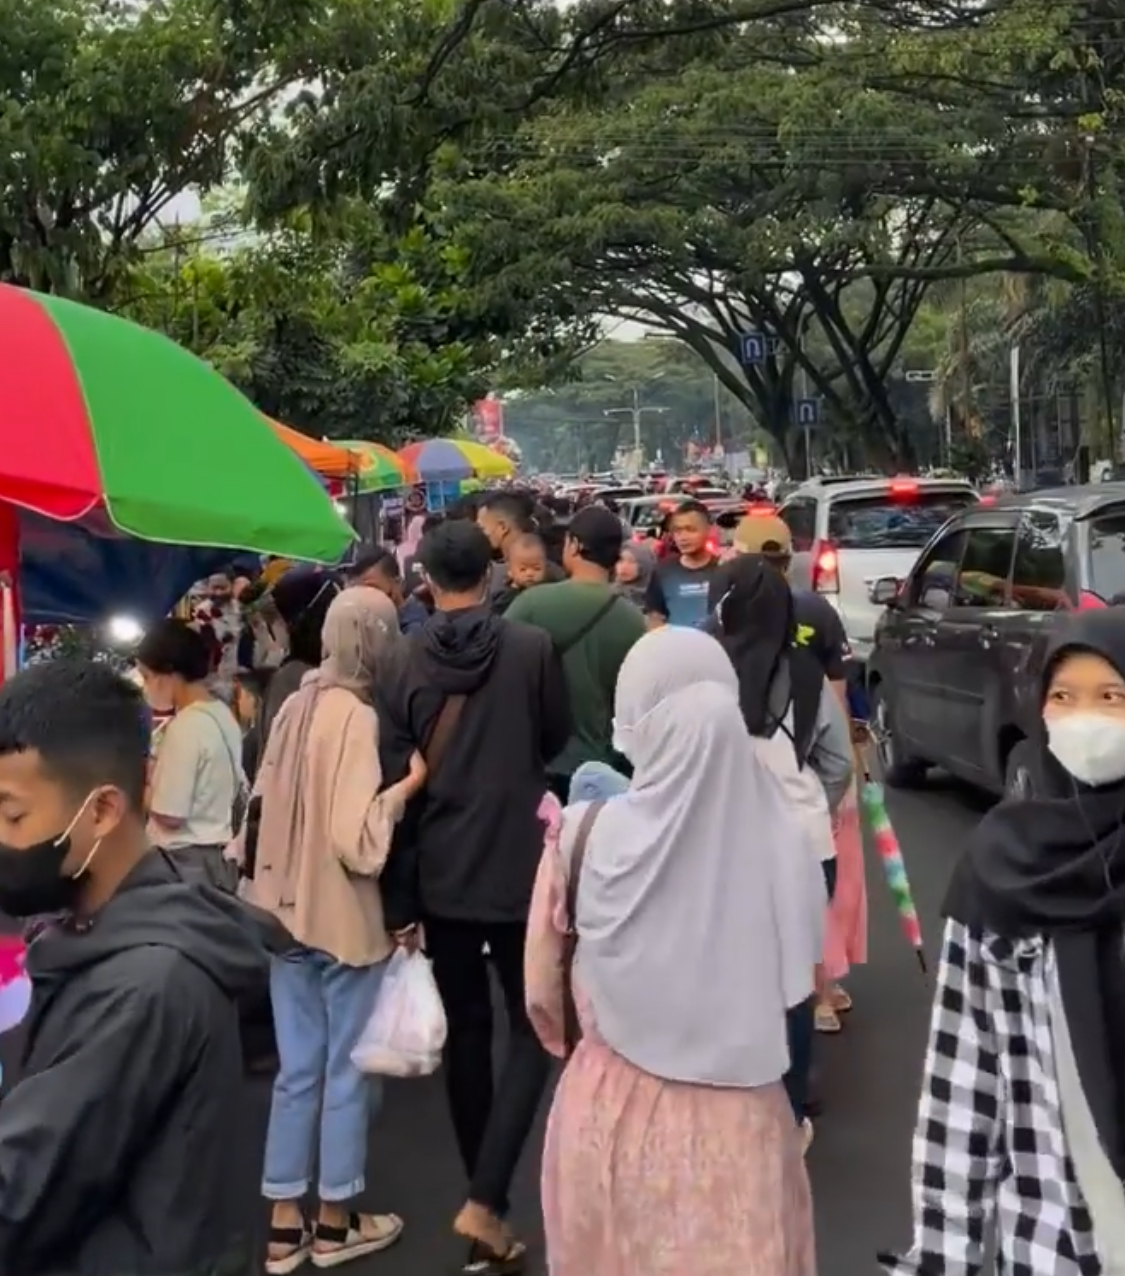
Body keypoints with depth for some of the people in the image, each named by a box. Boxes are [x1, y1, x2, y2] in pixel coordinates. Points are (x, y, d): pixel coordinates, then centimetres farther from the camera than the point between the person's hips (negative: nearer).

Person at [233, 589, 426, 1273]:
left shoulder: (295, 706, 4)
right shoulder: (356, 716, -17)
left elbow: (264, 803, 11)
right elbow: (356, 838, -23)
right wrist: (409, 783, -13)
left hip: (285, 911, 7)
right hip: (344, 918, -7)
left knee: (298, 1069, 14)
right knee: (347, 1070, 9)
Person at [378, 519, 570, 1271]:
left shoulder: (407, 663, -4)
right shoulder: (532, 647, -9)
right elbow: (559, 741, 5)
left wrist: (400, 897, 5)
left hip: (442, 875, 2)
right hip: (519, 867, -2)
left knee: (467, 1033, 14)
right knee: (532, 1030, 8)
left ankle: (486, 1200, 21)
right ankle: (484, 1202, -6)